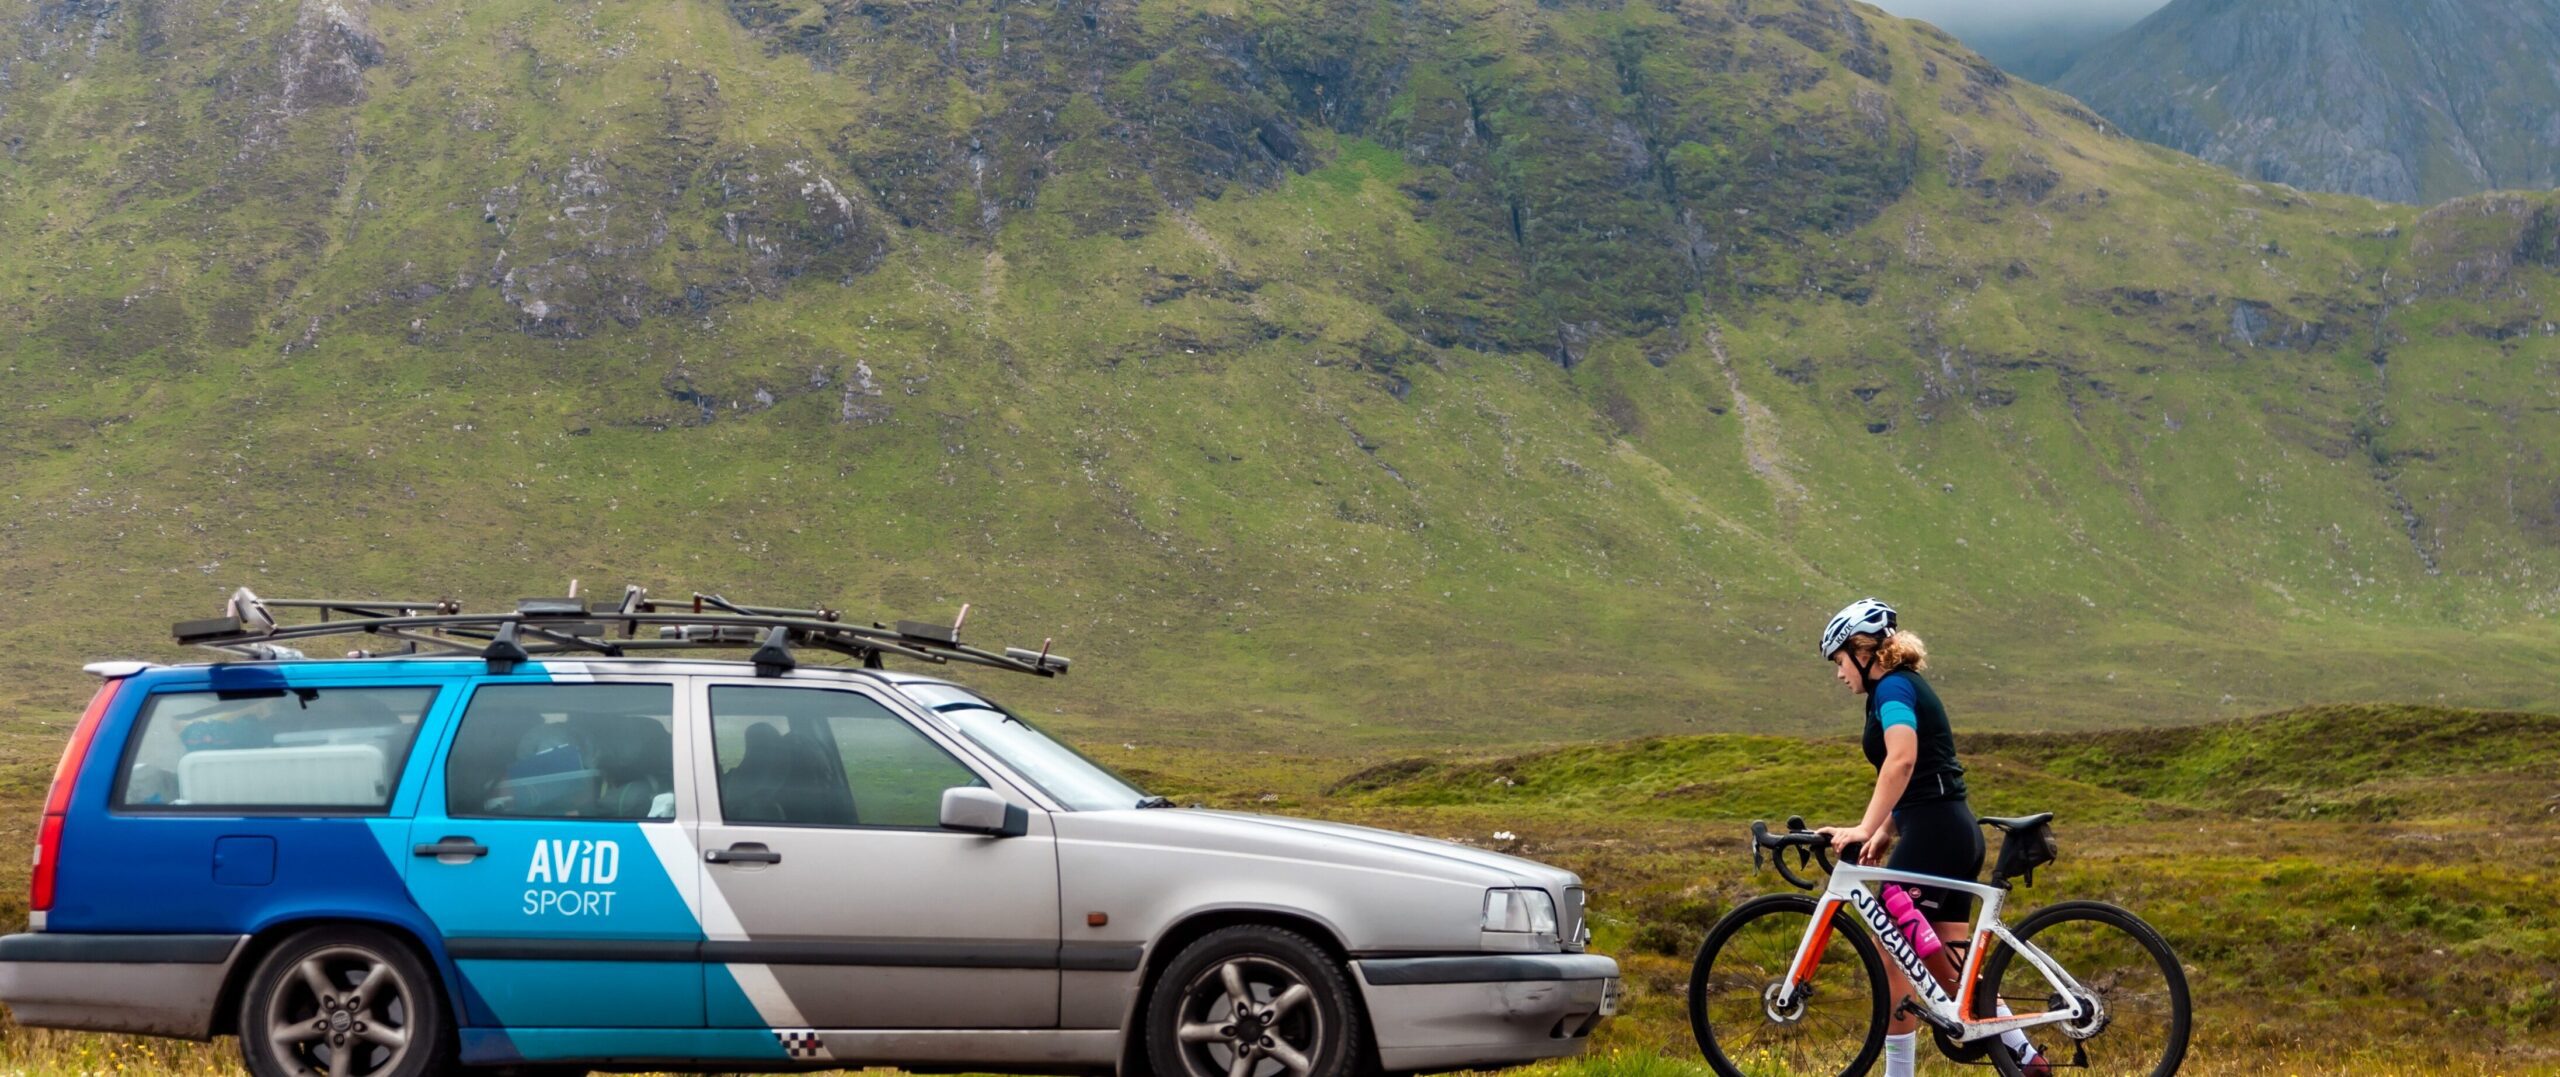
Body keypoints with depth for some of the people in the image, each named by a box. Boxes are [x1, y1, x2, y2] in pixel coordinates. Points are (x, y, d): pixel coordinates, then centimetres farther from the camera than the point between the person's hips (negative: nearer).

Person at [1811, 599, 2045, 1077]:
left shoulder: (1892, 687, -10)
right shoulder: (1908, 686, 21)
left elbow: (1901, 759, -27)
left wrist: (1865, 829, -32)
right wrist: (1884, 833, 10)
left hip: (1932, 835, -10)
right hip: (1958, 834, 10)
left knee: (1889, 956, -4)